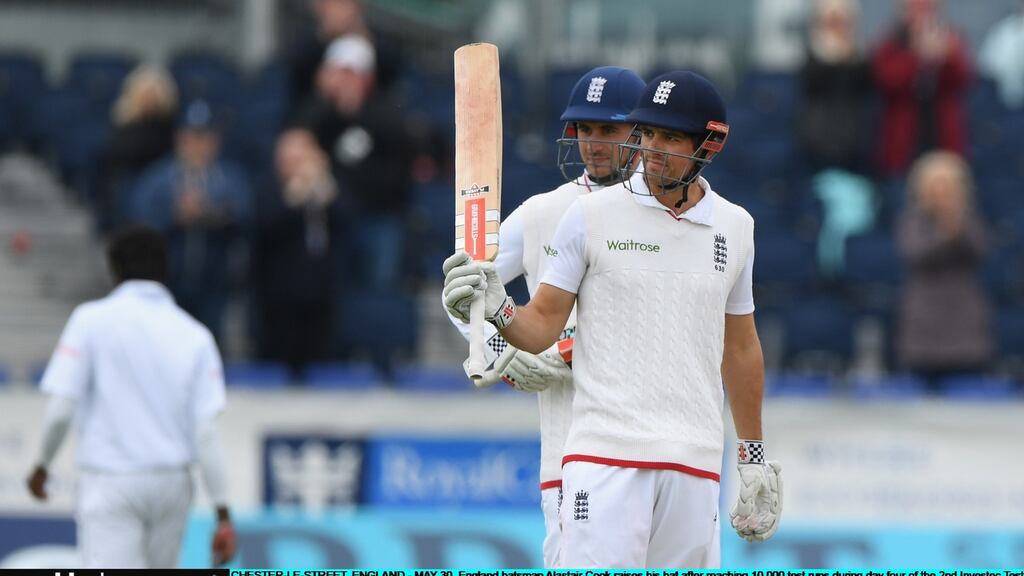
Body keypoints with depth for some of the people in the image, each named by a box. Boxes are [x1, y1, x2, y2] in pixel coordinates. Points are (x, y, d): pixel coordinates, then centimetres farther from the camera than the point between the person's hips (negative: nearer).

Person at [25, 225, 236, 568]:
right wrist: (223, 515, -2)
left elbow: (60, 410, -9)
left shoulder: (91, 320, -6)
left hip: (109, 484, -4)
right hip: (172, 483, 4)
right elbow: (206, 433, -5)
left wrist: (42, 466, 10)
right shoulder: (195, 336, 1)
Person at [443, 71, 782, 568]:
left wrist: (754, 455, 22)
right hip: (606, 453, -3)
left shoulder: (734, 228, 11)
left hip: (695, 469, 4)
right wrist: (495, 309, -20)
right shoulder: (592, 215, 1)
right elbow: (541, 326, 2)